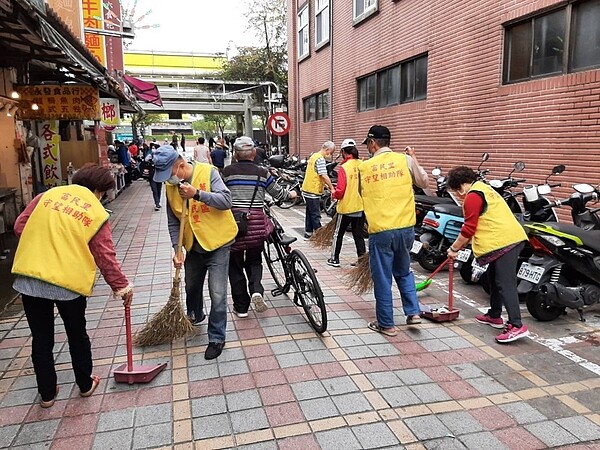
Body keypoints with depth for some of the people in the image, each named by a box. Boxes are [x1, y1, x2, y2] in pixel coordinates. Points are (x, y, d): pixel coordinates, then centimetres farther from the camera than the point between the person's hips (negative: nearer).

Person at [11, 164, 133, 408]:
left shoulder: (47, 195, 6)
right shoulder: (97, 214, -3)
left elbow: (20, 226, 8)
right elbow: (105, 257, -4)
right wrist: (122, 286, 5)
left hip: (29, 278, 3)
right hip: (70, 282, -2)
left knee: (41, 339, 15)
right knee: (77, 335, 19)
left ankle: (47, 393, 29)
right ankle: (86, 384, 35)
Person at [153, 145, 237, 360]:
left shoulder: (208, 172, -18)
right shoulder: (170, 186, -4)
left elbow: (226, 201, -27)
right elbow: (173, 222, 0)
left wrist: (197, 194, -36)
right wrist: (177, 248, -10)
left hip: (217, 243, -5)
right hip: (193, 246, 6)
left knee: (217, 294, -6)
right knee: (191, 287, 23)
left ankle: (217, 338, 11)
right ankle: (195, 317, 52)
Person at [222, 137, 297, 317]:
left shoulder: (227, 171, -1)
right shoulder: (262, 172, 2)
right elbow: (279, 194, 12)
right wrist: (291, 194, 32)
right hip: (256, 222, 1)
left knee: (235, 265, 13)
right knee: (254, 261, 22)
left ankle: (241, 307, 18)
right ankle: (256, 290, -3)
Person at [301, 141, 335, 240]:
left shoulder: (314, 156, 15)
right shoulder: (320, 159, -16)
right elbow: (324, 176, -23)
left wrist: (326, 186, 15)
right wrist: (332, 188, -15)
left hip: (307, 189, 10)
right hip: (313, 191, -10)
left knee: (310, 213, 16)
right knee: (316, 215, -4)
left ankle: (308, 234, 23)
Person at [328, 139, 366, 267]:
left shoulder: (344, 168, -16)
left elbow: (340, 190, -18)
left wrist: (334, 195, 2)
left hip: (346, 207, -4)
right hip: (361, 206, 4)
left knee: (338, 234, 13)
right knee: (358, 235, 14)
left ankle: (334, 259, 20)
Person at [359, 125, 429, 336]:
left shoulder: (364, 167, -1)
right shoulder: (405, 160, 0)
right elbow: (424, 182, 12)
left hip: (380, 230, -3)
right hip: (406, 227, 3)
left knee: (382, 278, 8)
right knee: (403, 271, 24)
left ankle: (386, 324, 17)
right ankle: (413, 312, 18)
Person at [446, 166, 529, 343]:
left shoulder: (473, 196, -10)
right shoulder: (483, 189, 23)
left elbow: (469, 229, -11)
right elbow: (479, 225, 26)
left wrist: (454, 248, 0)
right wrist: (460, 245, 24)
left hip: (503, 242, -11)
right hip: (512, 237, 11)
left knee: (505, 283, -11)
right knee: (494, 277, 20)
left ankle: (517, 325, -13)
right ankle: (494, 315, 31)